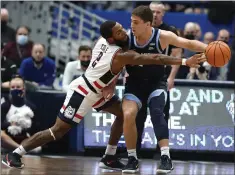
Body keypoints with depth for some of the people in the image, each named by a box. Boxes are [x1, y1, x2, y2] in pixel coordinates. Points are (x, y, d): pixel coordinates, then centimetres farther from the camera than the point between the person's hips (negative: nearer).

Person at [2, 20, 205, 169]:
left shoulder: (103, 41, -4)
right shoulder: (121, 56, -27)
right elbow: (154, 59, -34)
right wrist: (185, 62, -37)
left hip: (96, 90, 9)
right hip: (82, 93, -9)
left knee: (122, 113, 11)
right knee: (59, 130, -6)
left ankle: (109, 156, 15)